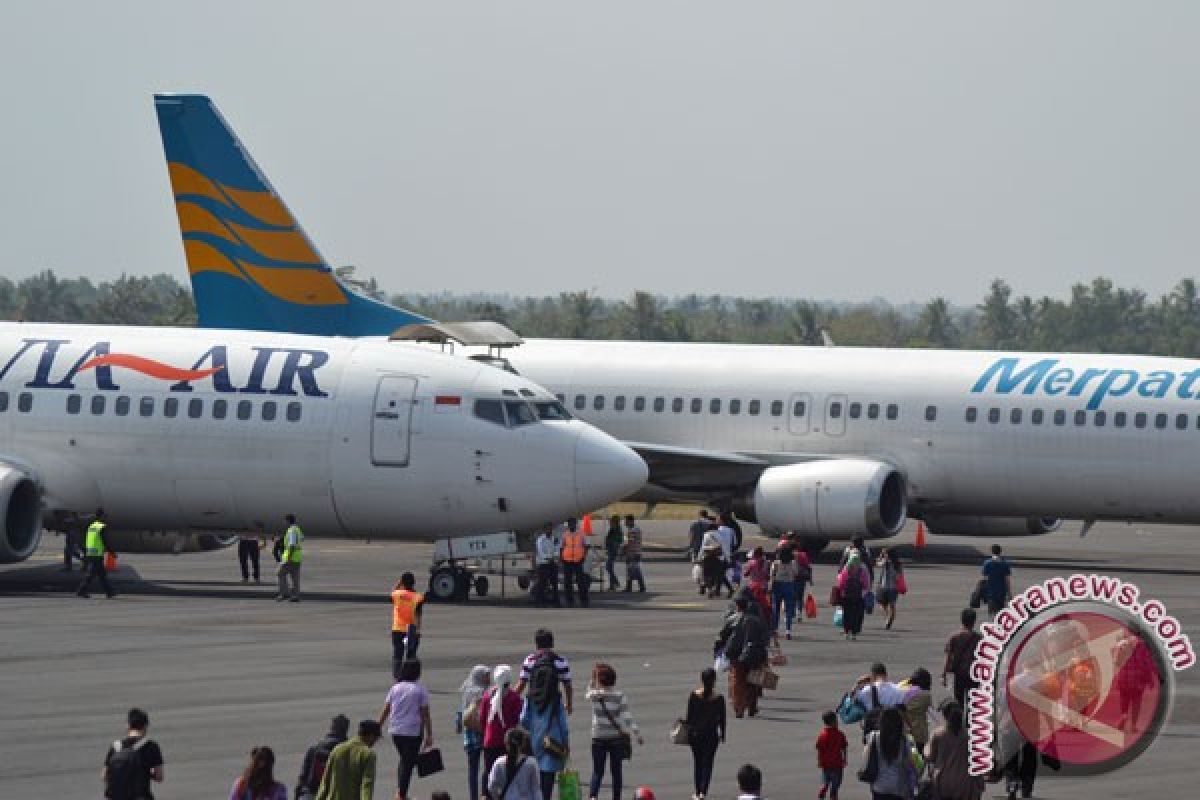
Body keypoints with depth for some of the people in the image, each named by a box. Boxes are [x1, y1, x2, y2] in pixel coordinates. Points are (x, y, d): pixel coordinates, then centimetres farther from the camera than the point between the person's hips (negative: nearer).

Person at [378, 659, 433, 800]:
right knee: (409, 762, 3)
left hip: (395, 730, 4)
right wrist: (429, 735, -4)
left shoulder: (395, 688, 5)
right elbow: (425, 714, -8)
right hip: (413, 731, -4)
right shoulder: (420, 690, -7)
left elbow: (385, 711, 5)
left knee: (404, 759, 22)